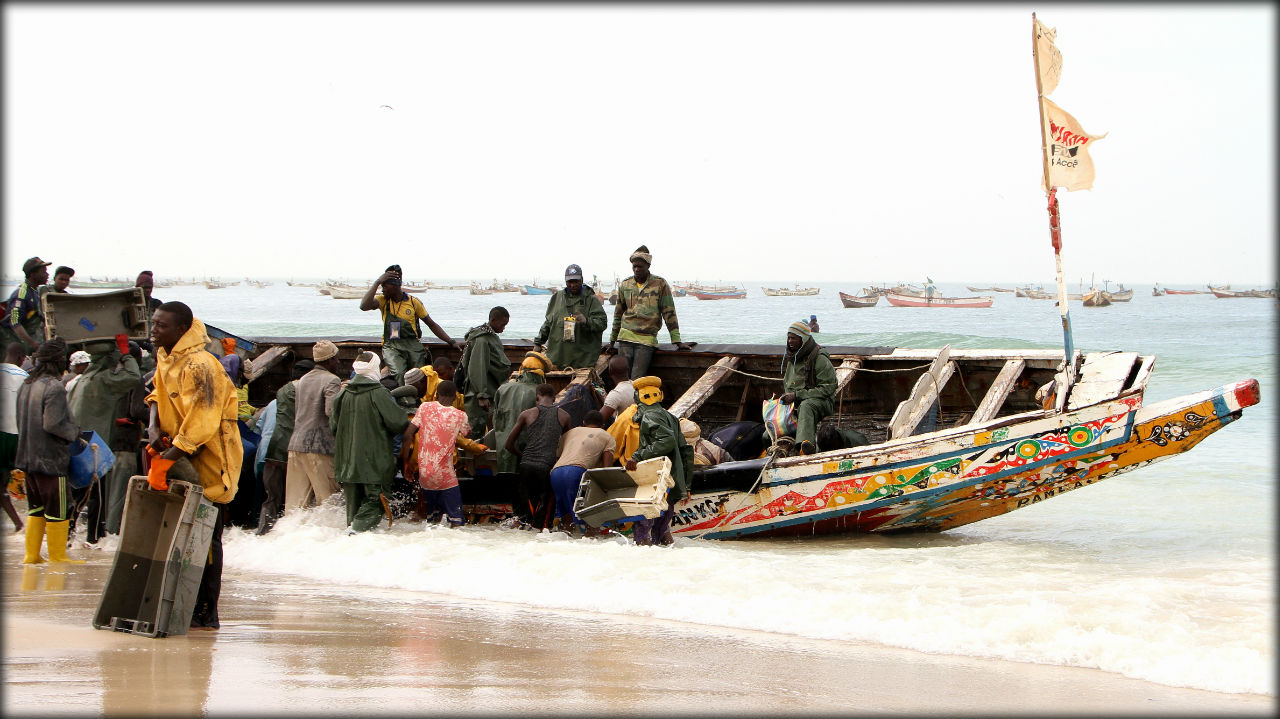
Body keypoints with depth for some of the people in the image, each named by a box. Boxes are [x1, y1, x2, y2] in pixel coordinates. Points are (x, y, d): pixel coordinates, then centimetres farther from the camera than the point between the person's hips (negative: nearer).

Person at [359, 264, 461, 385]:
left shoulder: (414, 302, 7)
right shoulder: (382, 300, 7)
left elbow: (432, 325, 13)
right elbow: (364, 306, -13)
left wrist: (452, 343, 7)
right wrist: (377, 282, -11)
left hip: (413, 344, 1)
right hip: (392, 345, -1)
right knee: (399, 375, -27)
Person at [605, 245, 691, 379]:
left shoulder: (660, 284, 1)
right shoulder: (625, 285, 11)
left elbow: (669, 313, 1)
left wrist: (677, 341, -2)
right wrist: (612, 341, 22)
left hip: (647, 340, -3)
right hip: (626, 337, 3)